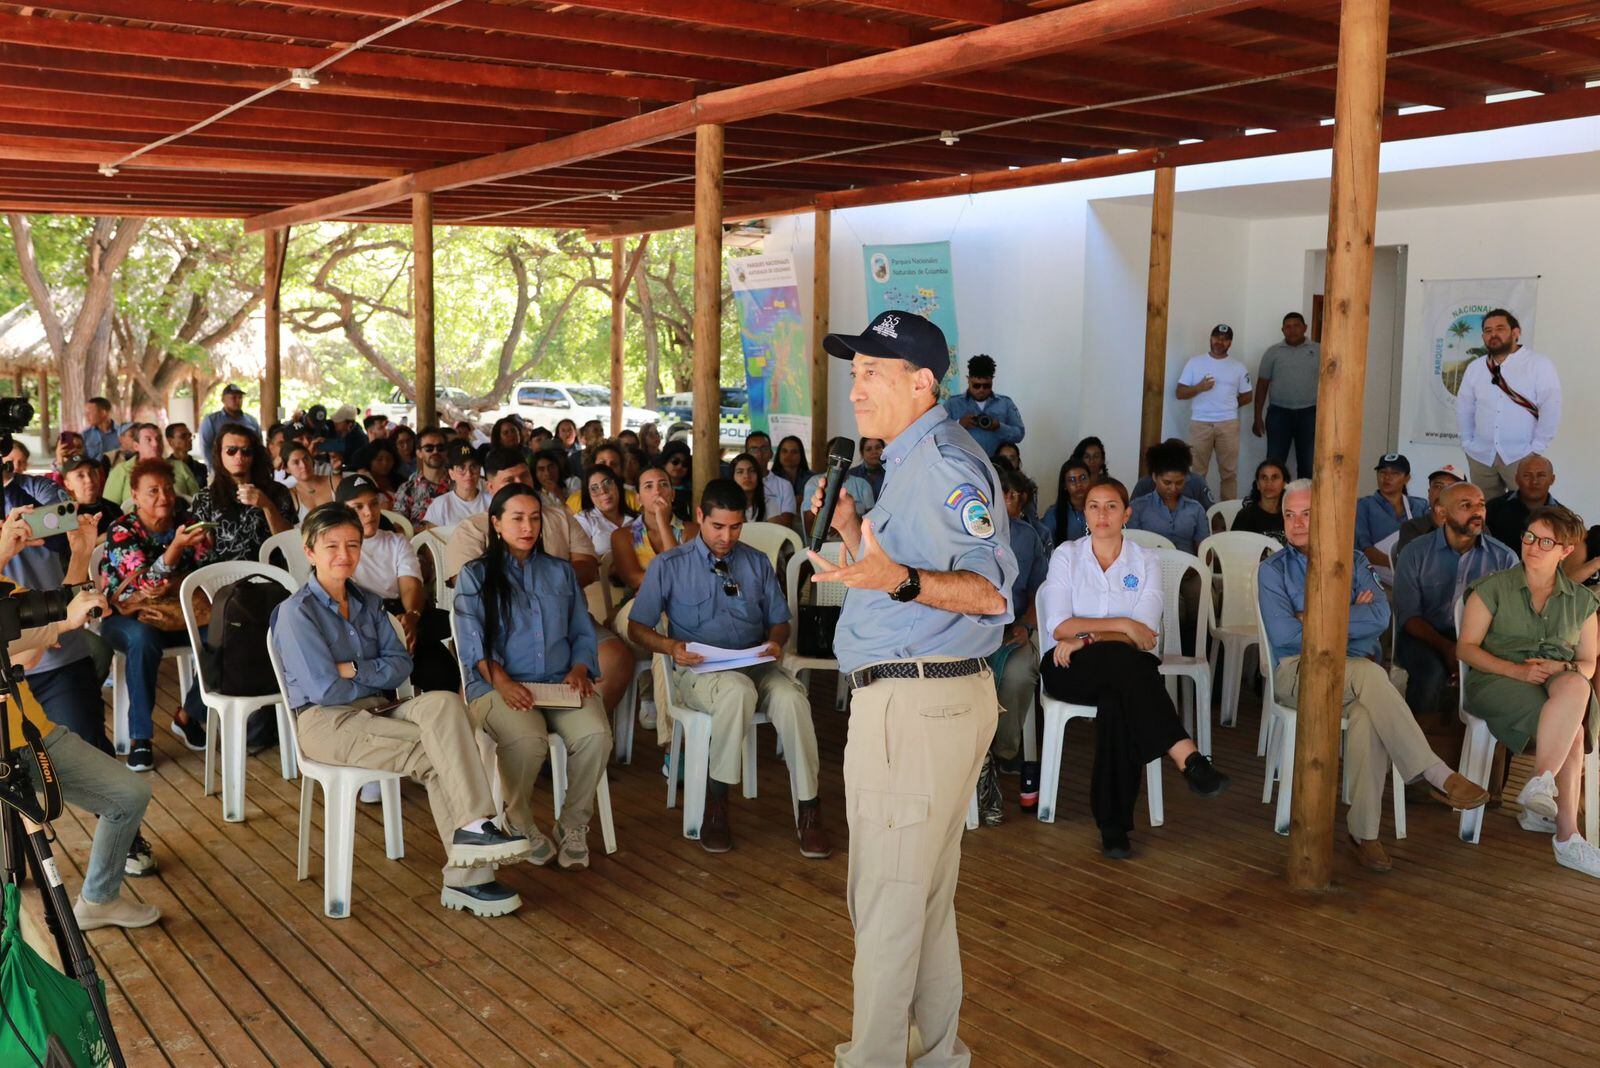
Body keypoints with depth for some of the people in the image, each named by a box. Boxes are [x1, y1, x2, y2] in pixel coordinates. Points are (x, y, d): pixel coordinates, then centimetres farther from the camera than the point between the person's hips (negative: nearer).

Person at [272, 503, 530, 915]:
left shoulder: (368, 603, 16)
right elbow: (325, 691, -13)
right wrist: (375, 680, 0)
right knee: (437, 752, -27)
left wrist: (355, 671, -9)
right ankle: (467, 876, -25)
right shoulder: (297, 612, -6)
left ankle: (473, 826, -32)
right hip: (325, 722, -6)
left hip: (375, 710, 6)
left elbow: (400, 665, 7)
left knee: (444, 702, -28)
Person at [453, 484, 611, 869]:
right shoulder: (475, 576, 11)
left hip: (562, 683, 3)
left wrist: (579, 668, -5)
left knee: (595, 733, -29)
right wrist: (502, 681, -20)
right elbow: (472, 642, -3)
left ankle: (574, 824, -8)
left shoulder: (560, 572, 22)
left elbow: (583, 632, 17)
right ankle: (520, 824, -8)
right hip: (499, 686, -3)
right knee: (526, 740, -36)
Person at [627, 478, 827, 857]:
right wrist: (670, 646, -14)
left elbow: (780, 622, 19)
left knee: (791, 696, -33)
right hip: (699, 670, -2)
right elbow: (637, 627, 7)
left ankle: (808, 811, -27)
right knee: (738, 690, -39)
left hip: (755, 666, 3)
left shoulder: (758, 563, 16)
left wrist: (775, 642, -6)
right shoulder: (669, 566, 7)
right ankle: (716, 803, -25)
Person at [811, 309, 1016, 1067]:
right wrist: (851, 531, 18)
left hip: (918, 705, -11)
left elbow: (991, 591, -25)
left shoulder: (944, 462, -15)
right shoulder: (910, 463, 19)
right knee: (928, 896, 20)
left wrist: (900, 579, -38)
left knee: (886, 900, -3)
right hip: (915, 699, 11)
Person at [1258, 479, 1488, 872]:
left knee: (1367, 717, -35)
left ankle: (1363, 831, -28)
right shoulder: (1273, 570, 9)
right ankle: (1436, 774, -33)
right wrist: (1352, 618, -3)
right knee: (1369, 674, -35)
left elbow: (1380, 616, -4)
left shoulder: (1353, 561, 16)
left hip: (1355, 669, 2)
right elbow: (1283, 634, -8)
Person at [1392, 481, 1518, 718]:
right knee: (1432, 669, -34)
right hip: (1424, 636, -2)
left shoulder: (1504, 557, 4)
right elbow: (1407, 615, -4)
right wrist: (1445, 648, -21)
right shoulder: (1416, 553, -1)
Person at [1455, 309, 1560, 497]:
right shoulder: (1474, 368, 11)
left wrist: (1537, 449, -12)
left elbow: (1550, 410, -8)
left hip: (1521, 455, -4)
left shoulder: (1540, 364, -3)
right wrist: (1466, 443, 6)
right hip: (1481, 455, 4)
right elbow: (1464, 409, 15)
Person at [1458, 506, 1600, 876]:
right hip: (1497, 681, -3)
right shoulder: (1492, 588, 5)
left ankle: (1540, 784, -37)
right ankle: (1567, 839, -29)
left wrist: (1562, 668, -8)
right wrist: (1517, 670, -16)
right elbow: (1466, 647, -1)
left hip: (1559, 681, 3)